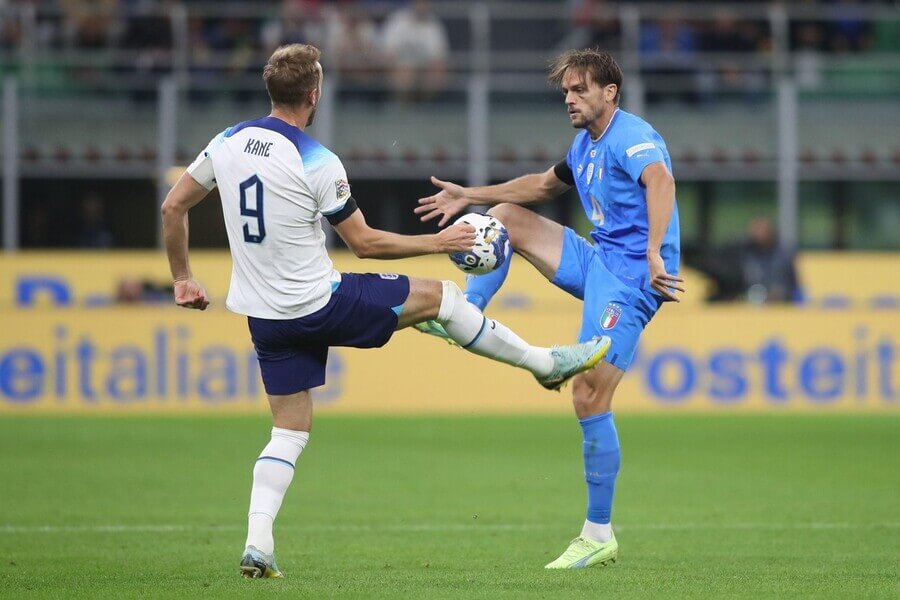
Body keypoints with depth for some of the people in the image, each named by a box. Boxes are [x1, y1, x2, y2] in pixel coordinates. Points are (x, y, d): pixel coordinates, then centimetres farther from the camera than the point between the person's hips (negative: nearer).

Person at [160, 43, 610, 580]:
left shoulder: (227, 143, 1)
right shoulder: (317, 162, -17)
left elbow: (173, 207, 8)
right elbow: (365, 243, -9)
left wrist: (183, 279, 20)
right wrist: (438, 242, 3)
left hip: (264, 315, 6)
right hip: (320, 304, -6)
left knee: (290, 431, 14)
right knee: (440, 296, 10)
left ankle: (257, 546, -2)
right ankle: (546, 363, 23)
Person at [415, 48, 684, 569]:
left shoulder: (632, 137, -17)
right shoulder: (585, 145, 14)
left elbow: (660, 180, -38)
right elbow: (544, 186, 33)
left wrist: (654, 254, -53)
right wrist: (470, 196, 34)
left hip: (630, 278, -9)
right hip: (596, 261, 9)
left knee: (589, 395, -15)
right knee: (505, 217, 16)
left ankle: (600, 537, -9)